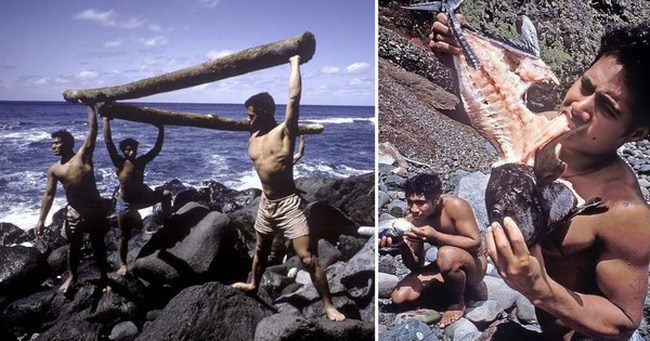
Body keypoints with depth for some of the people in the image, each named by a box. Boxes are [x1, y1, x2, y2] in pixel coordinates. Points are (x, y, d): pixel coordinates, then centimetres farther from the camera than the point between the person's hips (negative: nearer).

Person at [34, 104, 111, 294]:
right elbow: (49, 195, 4)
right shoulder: (54, 170, 2)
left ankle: (103, 277, 25)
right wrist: (41, 220, 1)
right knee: (75, 245, 16)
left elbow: (92, 130, -9)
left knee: (98, 244, 10)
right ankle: (72, 277, 37)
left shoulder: (84, 155, -5)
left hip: (95, 207, -2)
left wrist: (90, 106, -10)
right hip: (74, 211, 2)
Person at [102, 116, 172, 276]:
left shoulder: (141, 161, -4)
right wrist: (106, 120, -27)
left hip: (141, 198, 4)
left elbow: (157, 148, -4)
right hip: (125, 204, -4)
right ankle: (123, 264, 23)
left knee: (166, 193, -11)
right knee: (124, 236, 5)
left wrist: (161, 129, -11)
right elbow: (108, 142, -25)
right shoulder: (120, 164, -16)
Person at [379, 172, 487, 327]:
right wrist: (403, 244, -28)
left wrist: (435, 236, -36)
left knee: (447, 254, -40)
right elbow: (415, 266, -7)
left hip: (472, 266, -5)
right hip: (447, 268, 5)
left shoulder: (455, 205, -26)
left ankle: (458, 302, -10)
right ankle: (449, 289, 9)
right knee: (399, 298, -13)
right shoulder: (413, 218, -11)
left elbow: (475, 243, -27)